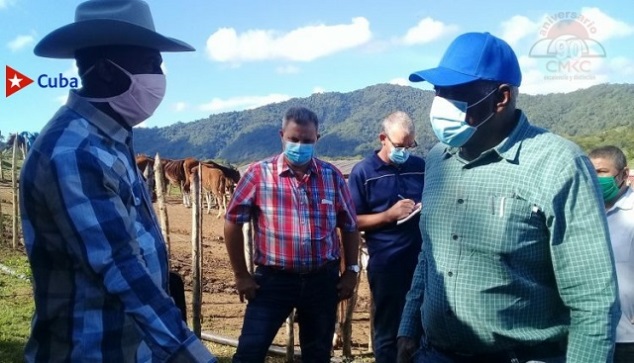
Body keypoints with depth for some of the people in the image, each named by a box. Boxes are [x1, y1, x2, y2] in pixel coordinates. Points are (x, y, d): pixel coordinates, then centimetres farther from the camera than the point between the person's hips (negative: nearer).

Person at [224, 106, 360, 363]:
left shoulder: (332, 176, 2)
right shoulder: (259, 174, -7)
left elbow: (349, 226, 10)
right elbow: (233, 222, -2)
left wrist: (351, 271, 6)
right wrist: (241, 275, -2)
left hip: (322, 279, 3)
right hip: (273, 278, -2)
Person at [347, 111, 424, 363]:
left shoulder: (420, 166, 7)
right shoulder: (363, 172, -3)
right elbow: (353, 221, -5)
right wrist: (389, 215, -16)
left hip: (422, 259, 3)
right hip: (385, 263, -3)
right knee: (388, 330, 10)